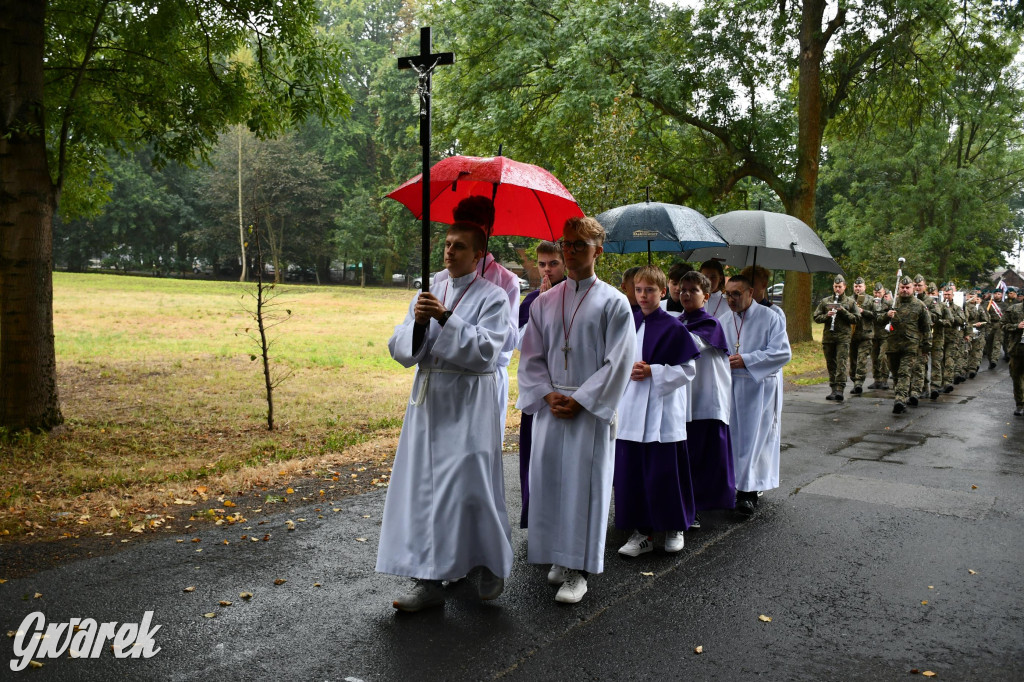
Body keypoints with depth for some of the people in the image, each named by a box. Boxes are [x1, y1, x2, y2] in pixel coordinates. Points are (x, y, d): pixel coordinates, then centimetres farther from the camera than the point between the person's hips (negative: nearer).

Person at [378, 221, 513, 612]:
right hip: (428, 401, 5)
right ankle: (429, 580, 11)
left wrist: (446, 318, -22)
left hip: (469, 405, -5)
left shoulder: (492, 297, -2)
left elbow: (485, 350, -15)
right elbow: (400, 350, 7)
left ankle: (492, 565, 20)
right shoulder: (428, 295, 13)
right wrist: (418, 323, -13)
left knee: (469, 485, -4)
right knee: (424, 488, 3)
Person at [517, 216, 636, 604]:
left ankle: (578, 570, 7)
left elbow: (618, 362, -6)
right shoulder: (544, 302, 10)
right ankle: (560, 558, 20)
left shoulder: (613, 302, -1)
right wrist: (548, 394, -5)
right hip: (550, 407, 4)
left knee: (584, 484, -2)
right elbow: (531, 357, 10)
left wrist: (579, 400, -11)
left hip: (591, 409, -4)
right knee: (548, 480, 5)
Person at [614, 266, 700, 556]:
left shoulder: (673, 327, -6)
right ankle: (642, 531, 17)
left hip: (663, 410, -4)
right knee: (632, 472, 6)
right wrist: (627, 369, -6)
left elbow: (688, 369, -7)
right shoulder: (628, 323, 8)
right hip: (632, 410, 5)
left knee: (665, 472, 2)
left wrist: (652, 372, -16)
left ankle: (674, 528, 22)